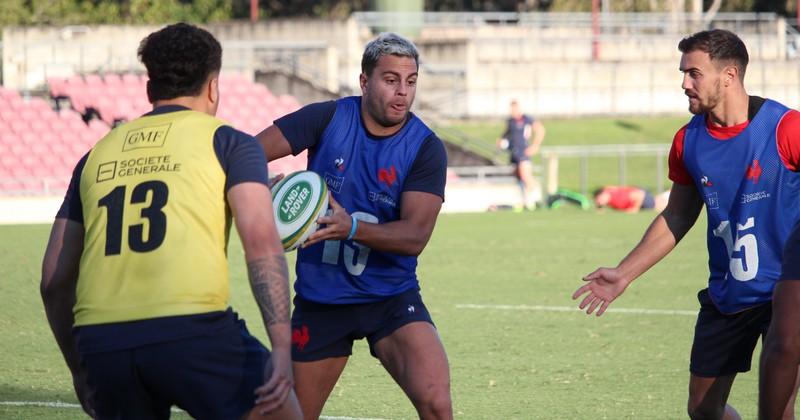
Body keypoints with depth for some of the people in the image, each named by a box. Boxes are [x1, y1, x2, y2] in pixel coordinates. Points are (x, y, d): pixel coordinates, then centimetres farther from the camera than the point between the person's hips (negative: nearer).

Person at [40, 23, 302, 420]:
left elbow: (54, 279, 23)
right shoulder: (228, 142, 11)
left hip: (99, 340, 4)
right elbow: (261, 242, -5)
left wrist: (80, 370, 33)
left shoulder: (98, 154, 23)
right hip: (191, 328, -4)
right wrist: (282, 349, -10)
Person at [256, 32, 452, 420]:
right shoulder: (327, 119, -6)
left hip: (391, 298, -1)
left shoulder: (425, 148, -9)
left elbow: (415, 236, -17)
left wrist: (352, 228, -34)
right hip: (319, 298, 1)